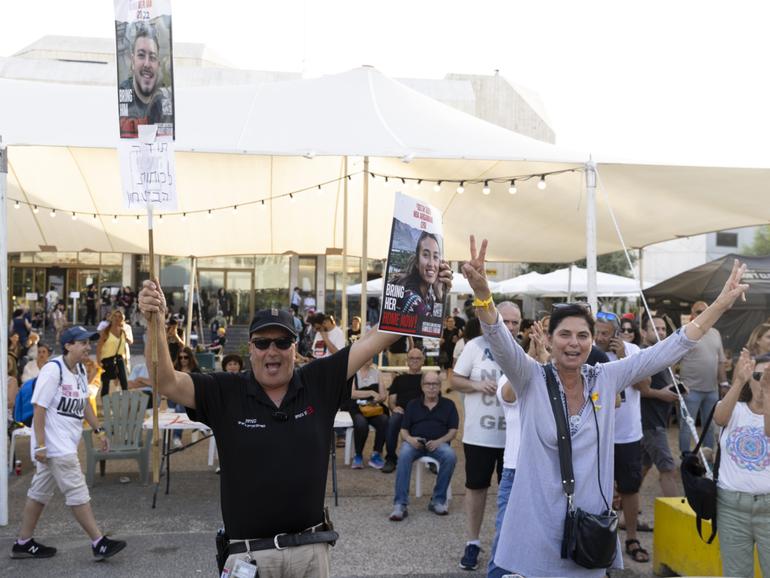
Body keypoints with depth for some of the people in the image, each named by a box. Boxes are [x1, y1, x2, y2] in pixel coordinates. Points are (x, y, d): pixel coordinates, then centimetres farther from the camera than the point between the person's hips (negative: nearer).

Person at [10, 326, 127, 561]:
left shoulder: (80, 370, 9)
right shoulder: (53, 369, -17)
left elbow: (84, 403, 21)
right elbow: (39, 407, -18)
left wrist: (98, 430, 18)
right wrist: (40, 445, -20)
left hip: (65, 444, 9)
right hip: (53, 444, -9)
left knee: (40, 492, 16)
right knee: (77, 492, -5)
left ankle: (23, 543, 26)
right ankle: (99, 543, 1)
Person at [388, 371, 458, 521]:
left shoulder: (448, 405, 14)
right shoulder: (413, 405, 18)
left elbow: (453, 431, 7)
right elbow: (403, 430, 14)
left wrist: (439, 442, -12)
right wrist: (409, 439, -10)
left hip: (438, 443, 0)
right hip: (414, 442, 0)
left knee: (450, 456, -34)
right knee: (404, 455, -34)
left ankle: (438, 500, -17)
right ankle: (400, 505, -35)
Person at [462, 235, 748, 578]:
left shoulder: (607, 379, 0)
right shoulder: (532, 379, -8)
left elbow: (670, 349, 1)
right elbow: (500, 342, -26)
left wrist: (722, 303, -3)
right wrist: (482, 292, -45)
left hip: (590, 523, 3)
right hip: (539, 524, -3)